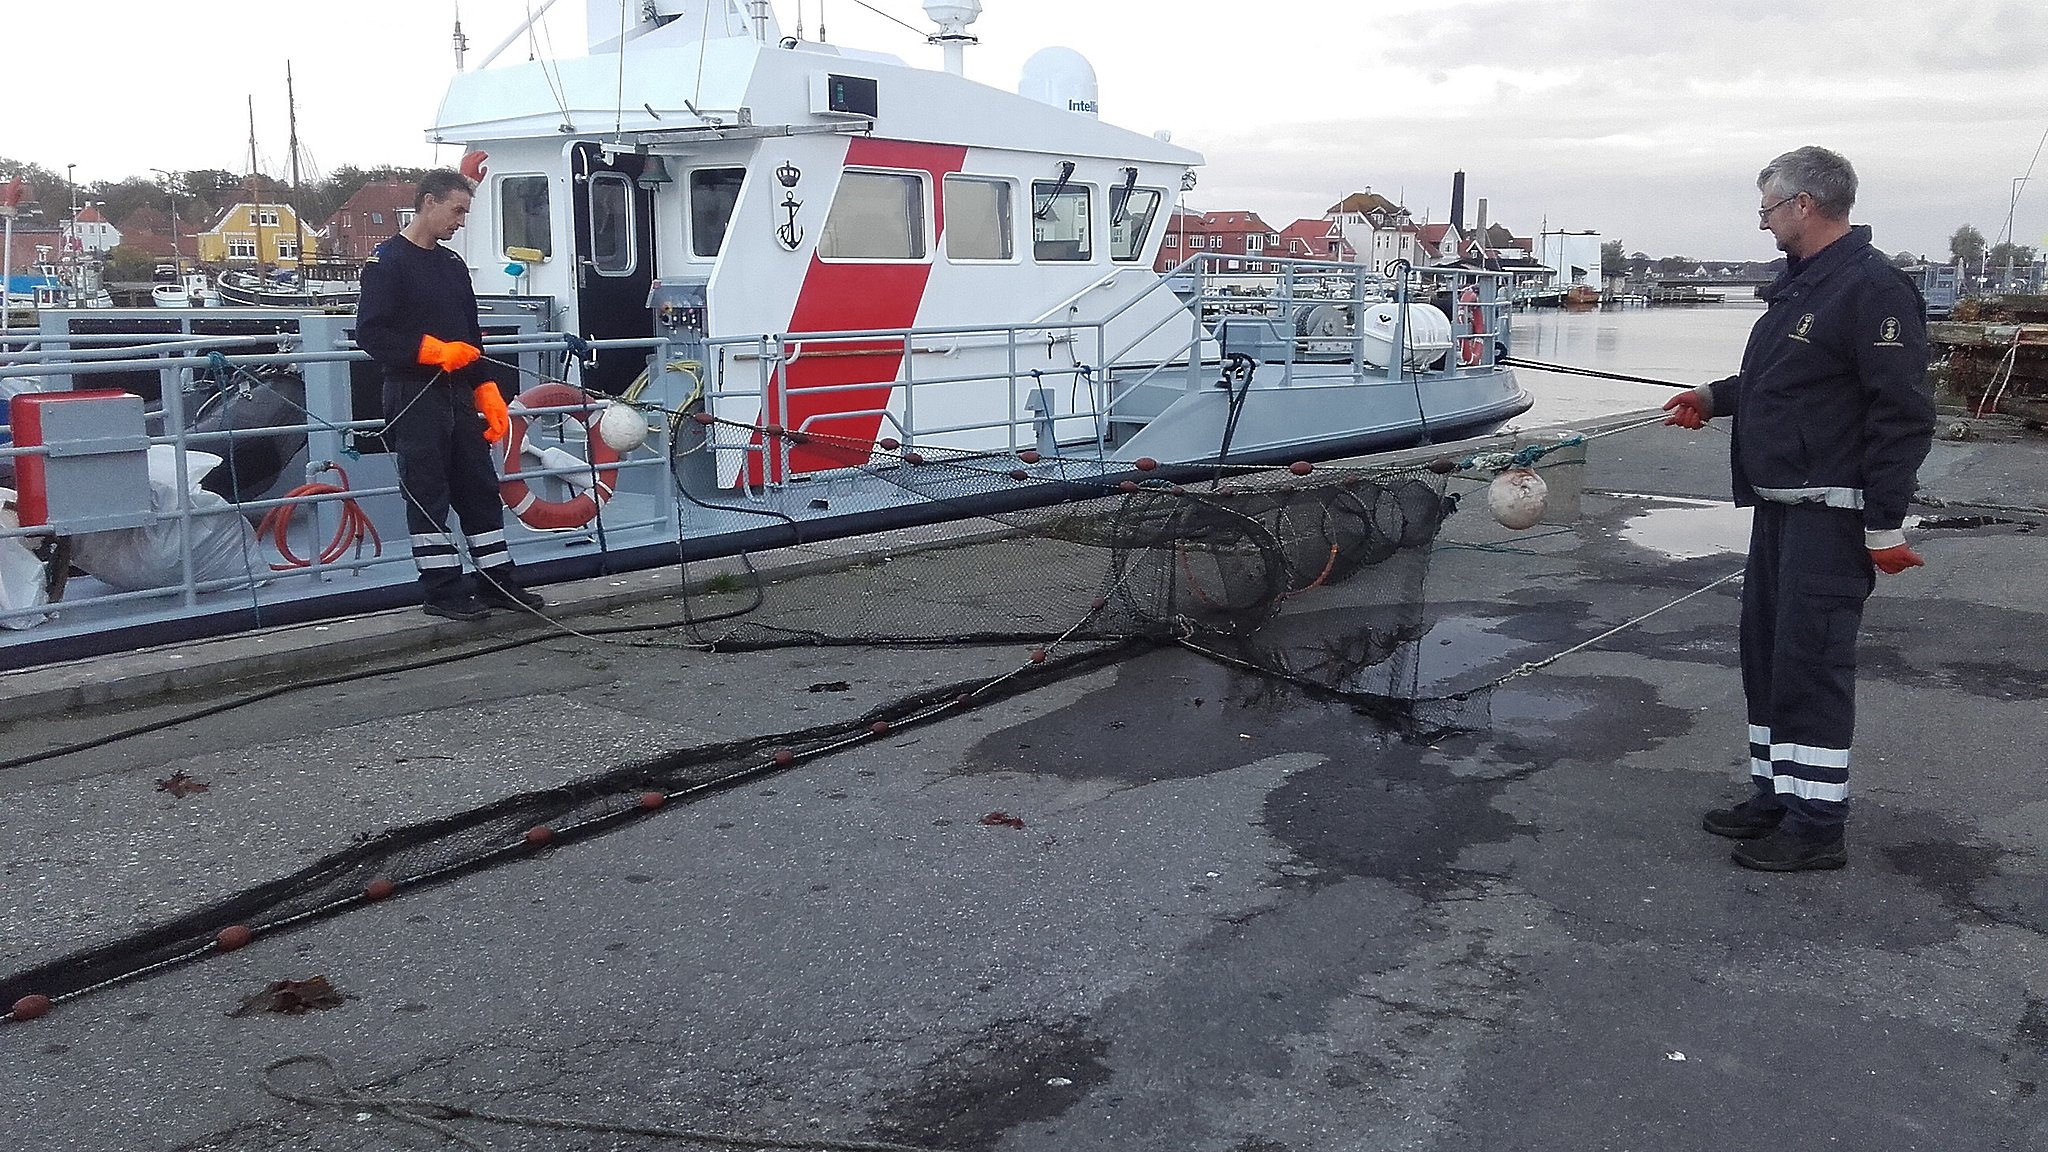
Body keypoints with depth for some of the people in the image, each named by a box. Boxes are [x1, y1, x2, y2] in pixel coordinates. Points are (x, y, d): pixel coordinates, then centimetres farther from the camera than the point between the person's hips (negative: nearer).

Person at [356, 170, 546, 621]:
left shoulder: (453, 264, 16)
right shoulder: (387, 262, -7)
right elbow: (371, 334, -15)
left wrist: (487, 394, 14)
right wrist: (435, 350, -20)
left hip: (459, 396, 7)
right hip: (414, 397, -7)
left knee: (480, 489, 9)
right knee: (427, 496, -2)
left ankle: (498, 582, 16)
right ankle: (442, 591, 4)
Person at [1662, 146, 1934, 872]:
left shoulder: (1871, 288, -16)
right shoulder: (1799, 283, 14)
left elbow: (1902, 414, -20)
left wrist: (1885, 524, -21)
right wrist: (1716, 396, 25)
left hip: (1830, 514, -10)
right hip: (1779, 507, 10)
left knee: (1810, 662, -7)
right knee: (1767, 653, 14)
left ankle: (1817, 825, 0)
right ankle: (1776, 795, 25)